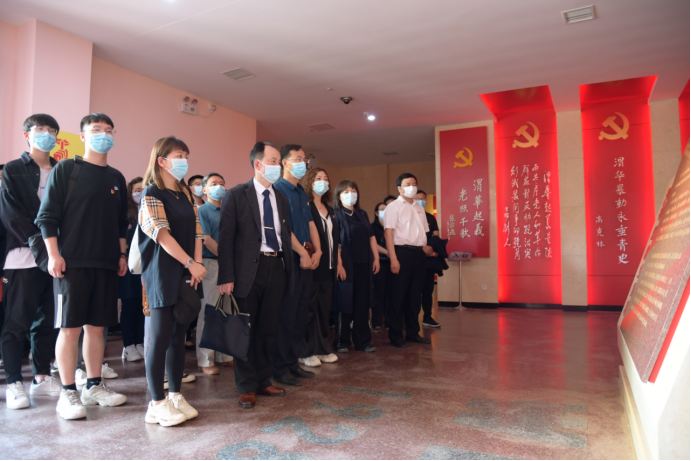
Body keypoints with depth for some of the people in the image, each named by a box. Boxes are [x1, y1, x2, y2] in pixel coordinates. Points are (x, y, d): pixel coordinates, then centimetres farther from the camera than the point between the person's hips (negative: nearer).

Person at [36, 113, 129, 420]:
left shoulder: (116, 178, 14)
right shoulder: (66, 170, 0)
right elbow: (47, 215, -4)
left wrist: (122, 255, 13)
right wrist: (54, 254, -10)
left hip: (106, 265, 5)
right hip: (71, 263, -4)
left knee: (96, 326, 9)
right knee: (70, 328, -1)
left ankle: (95, 386, 19)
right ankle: (68, 393, 8)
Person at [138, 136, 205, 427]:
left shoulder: (186, 194, 16)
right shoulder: (152, 193, -5)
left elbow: (196, 231, 10)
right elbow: (161, 234, -14)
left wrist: (197, 265, -3)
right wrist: (190, 263, -15)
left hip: (186, 273, 7)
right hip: (163, 273, -6)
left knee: (179, 335, 9)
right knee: (161, 337, -4)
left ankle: (176, 395, 18)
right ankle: (157, 403, 4)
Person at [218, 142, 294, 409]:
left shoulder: (281, 200, 14)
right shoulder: (237, 195, -2)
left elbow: (286, 237, 14)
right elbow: (225, 238, -7)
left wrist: (288, 273, 8)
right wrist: (226, 277, -14)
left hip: (276, 267, 5)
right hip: (249, 269, -5)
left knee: (268, 329, 12)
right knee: (246, 329, 4)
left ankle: (264, 381, 26)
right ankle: (247, 387, 17)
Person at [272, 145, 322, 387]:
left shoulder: (302, 193, 18)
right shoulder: (279, 190, -8)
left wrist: (317, 251, 3)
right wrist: (303, 253, -15)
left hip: (306, 259, 8)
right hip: (290, 258, -8)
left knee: (301, 313, 12)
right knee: (286, 314, -3)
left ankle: (294, 362, 22)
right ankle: (280, 368, 8)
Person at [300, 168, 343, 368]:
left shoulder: (329, 210, 18)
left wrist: (339, 262, 16)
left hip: (328, 267, 7)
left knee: (324, 308, 11)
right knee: (309, 308, -2)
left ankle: (323, 348, 20)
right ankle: (306, 352, 7)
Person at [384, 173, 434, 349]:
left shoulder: (419, 208, 17)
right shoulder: (393, 207, -3)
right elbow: (389, 234, -10)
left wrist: (425, 247, 4)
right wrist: (393, 259, -18)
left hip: (418, 253, 7)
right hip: (402, 252, -6)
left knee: (415, 294, 12)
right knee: (398, 295, -1)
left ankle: (413, 332, 23)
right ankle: (395, 335, 8)